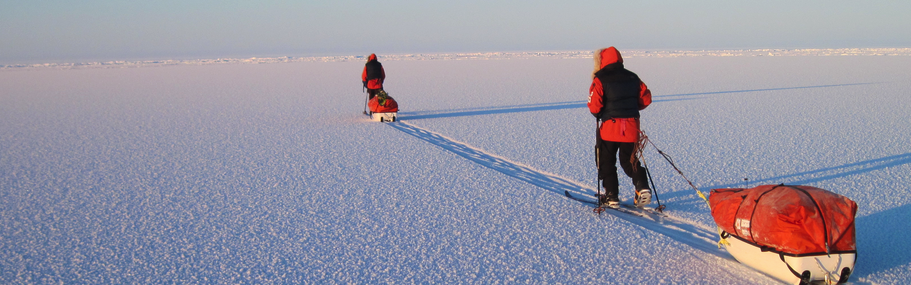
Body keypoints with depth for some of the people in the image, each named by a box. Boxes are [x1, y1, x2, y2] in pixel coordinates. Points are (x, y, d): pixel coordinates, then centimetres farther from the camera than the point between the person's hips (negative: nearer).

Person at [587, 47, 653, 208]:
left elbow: (594, 105, -14)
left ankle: (611, 196, 11)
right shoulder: (632, 77, 8)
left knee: (607, 162, 11)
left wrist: (598, 114, 7)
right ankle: (642, 188, -4)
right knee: (630, 160, 17)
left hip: (609, 127, -4)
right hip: (631, 127, 4)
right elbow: (646, 99, 10)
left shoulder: (600, 79, -8)